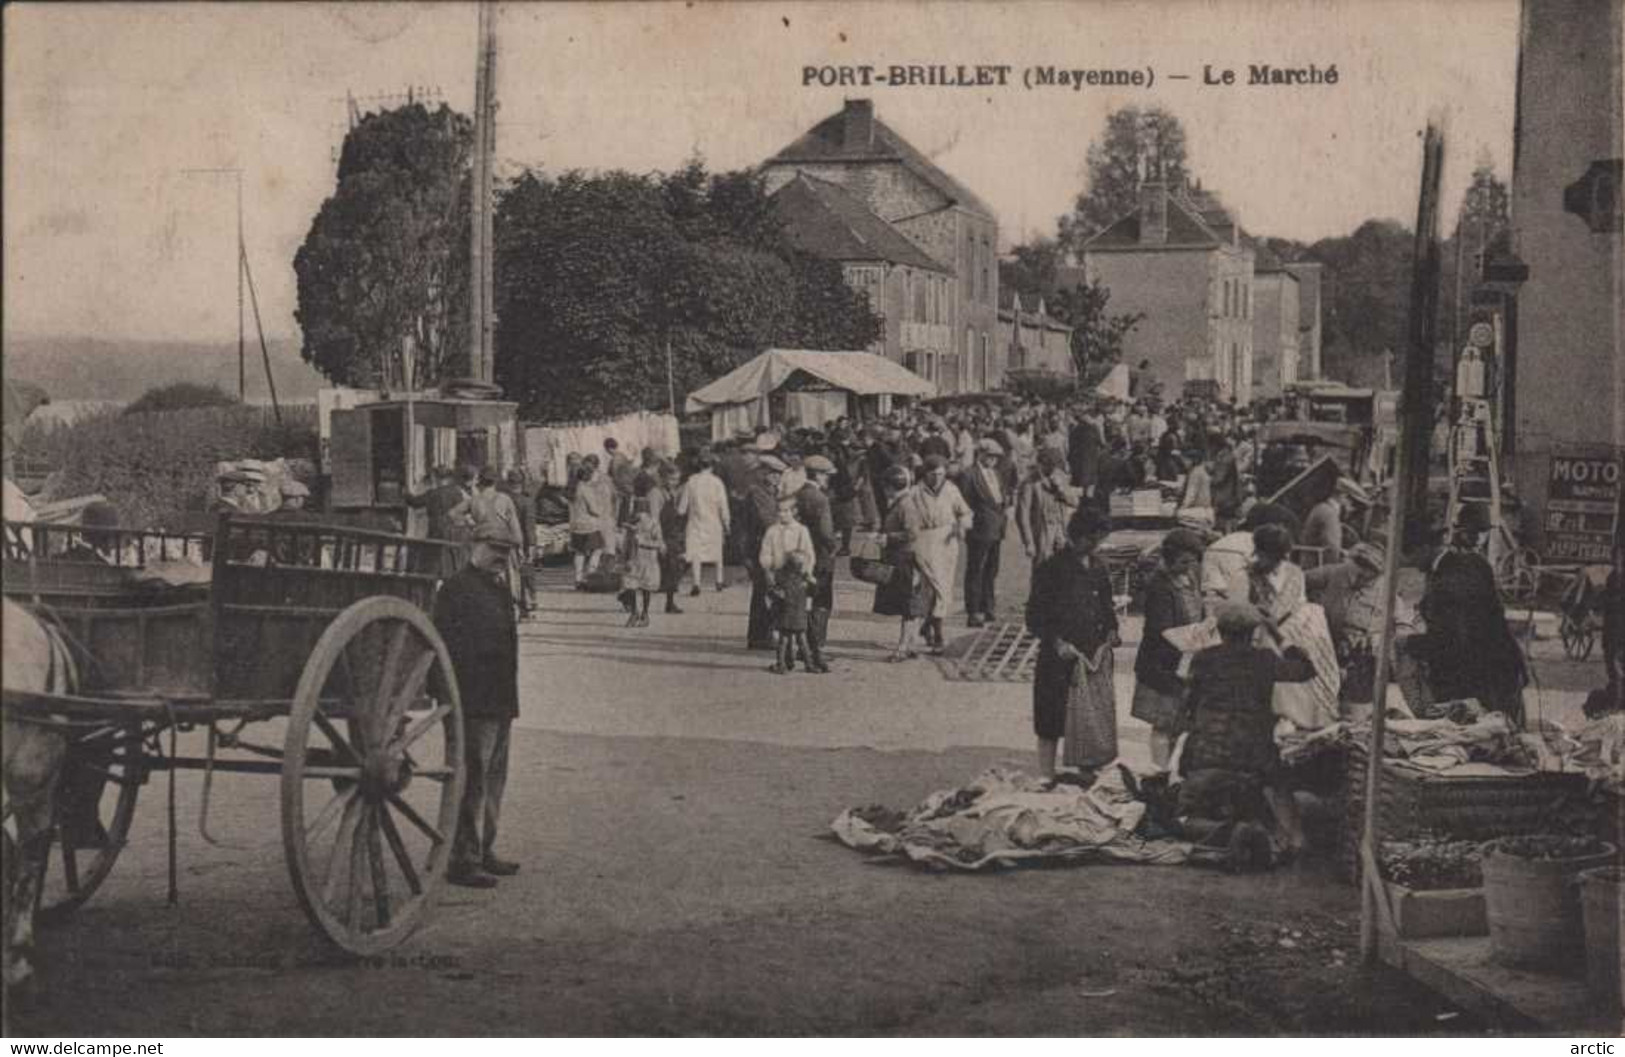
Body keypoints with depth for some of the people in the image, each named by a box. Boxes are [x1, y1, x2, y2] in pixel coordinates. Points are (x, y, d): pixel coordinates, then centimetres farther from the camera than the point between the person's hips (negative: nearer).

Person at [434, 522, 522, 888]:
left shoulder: (499, 588, 19)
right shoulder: (456, 589, -10)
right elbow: (448, 646, -16)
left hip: (500, 703, 9)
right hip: (474, 703, -9)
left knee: (494, 778, 15)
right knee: (472, 779, -8)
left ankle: (485, 850, 25)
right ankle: (462, 860, -4)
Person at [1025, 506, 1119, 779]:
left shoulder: (1097, 568, 10)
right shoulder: (1051, 569, -9)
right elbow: (1035, 616, -8)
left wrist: (1111, 630, 3)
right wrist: (1056, 642, -20)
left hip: (1095, 655, 6)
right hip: (1061, 657, -6)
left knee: (1098, 719, 9)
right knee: (1051, 725, 1)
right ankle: (1047, 779, 9)